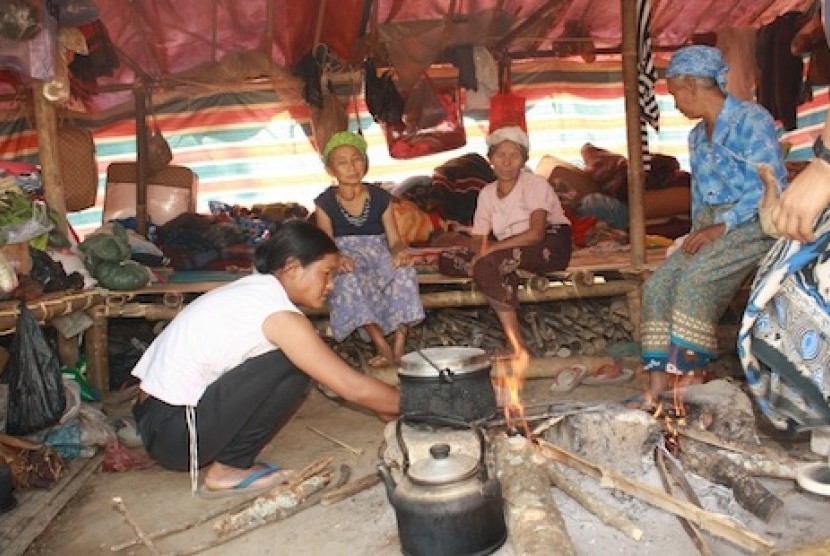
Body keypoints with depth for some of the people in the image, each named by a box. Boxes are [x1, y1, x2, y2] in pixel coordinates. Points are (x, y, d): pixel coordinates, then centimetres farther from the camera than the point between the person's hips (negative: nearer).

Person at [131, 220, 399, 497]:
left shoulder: (252, 288, 8)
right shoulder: (280, 315, -19)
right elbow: (353, 387, -19)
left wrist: (379, 405, 13)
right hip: (174, 435, -9)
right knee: (293, 365, -14)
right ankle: (228, 469, -2)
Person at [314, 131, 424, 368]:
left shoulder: (381, 198, 5)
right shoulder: (325, 203, 1)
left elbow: (395, 240, 1)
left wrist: (400, 251, -25)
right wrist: (338, 259, -29)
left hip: (380, 256, 2)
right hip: (347, 263, -1)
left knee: (405, 271, -33)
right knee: (350, 279, -38)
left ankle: (399, 345, -36)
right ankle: (382, 346, -41)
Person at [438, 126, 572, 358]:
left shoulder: (534, 184, -9)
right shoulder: (487, 193, 7)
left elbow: (536, 233, -24)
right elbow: (478, 241, 2)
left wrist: (490, 249, -27)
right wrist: (482, 248, -23)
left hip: (551, 244, -7)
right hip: (511, 250, 7)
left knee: (486, 264, -35)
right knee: (446, 260, -7)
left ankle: (516, 346, -30)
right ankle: (510, 280, -19)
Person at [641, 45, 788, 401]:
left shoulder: (751, 120, -6)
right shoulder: (697, 136, 18)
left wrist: (722, 226, -20)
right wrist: (697, 231, 5)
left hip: (752, 225, -7)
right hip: (710, 226, 7)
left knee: (694, 280, -30)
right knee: (658, 285, -14)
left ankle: (690, 376, -20)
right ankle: (657, 387, -19)